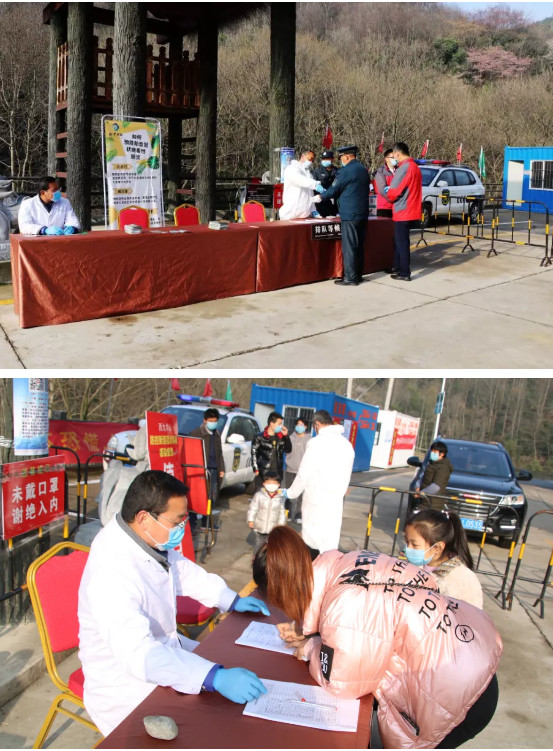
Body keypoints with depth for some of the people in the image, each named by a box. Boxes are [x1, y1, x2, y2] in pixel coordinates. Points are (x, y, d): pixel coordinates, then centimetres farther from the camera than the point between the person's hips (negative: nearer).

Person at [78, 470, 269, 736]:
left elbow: (185, 572, 14)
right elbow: (138, 654, -41)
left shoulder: (152, 538, -6)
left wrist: (233, 600, 8)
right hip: (128, 688, -9)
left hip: (162, 648, 9)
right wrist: (215, 678, -47)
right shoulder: (111, 574, -33)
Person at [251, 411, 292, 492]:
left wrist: (286, 436, -1)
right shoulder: (260, 437, -4)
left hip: (277, 473, 4)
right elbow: (254, 453, -5)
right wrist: (256, 470, -11)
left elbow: (288, 450, 11)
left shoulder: (281, 437, 9)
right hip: (263, 473, -4)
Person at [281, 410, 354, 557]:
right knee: (330, 545, 7)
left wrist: (291, 493, 6)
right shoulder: (347, 444, 8)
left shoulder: (317, 442, -11)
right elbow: (346, 477, 12)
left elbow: (304, 474, -9)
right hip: (336, 502, 5)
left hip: (315, 502, -5)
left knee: (311, 545, 5)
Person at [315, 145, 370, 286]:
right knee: (359, 246, 12)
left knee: (349, 246, -6)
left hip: (350, 215, -9)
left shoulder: (346, 171, -13)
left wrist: (321, 195, 12)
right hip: (362, 213, 9)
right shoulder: (363, 170, 14)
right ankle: (358, 275, 17)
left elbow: (334, 190, -8)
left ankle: (350, 278, -6)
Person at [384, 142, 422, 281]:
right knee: (398, 241, 19)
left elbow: (394, 191, -15)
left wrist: (388, 195, 6)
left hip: (403, 212, -9)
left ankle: (404, 273, 0)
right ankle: (398, 268, 28)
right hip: (411, 211, 9)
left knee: (401, 243, -3)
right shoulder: (415, 167, 14)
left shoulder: (404, 167, -16)